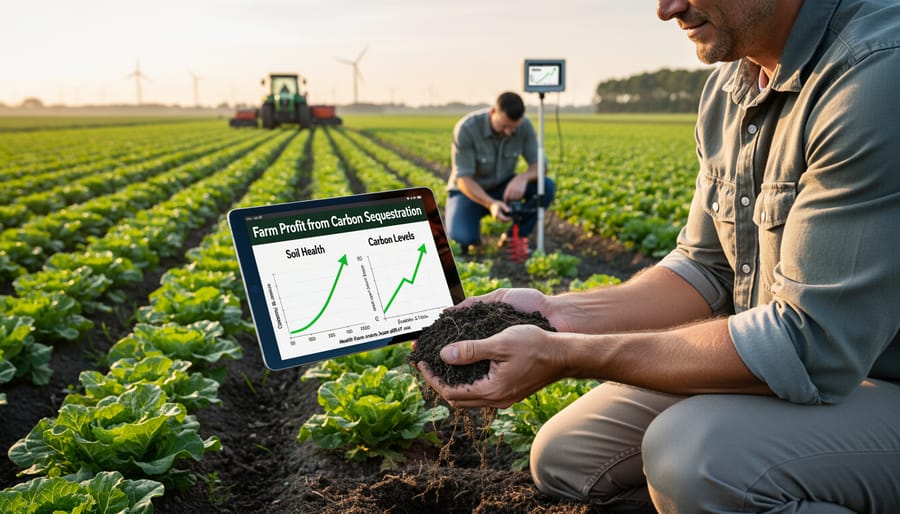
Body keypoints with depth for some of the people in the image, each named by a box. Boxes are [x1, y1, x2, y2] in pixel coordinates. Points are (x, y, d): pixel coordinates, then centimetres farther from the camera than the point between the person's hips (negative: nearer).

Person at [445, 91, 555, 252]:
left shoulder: (525, 126, -17)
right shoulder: (466, 129, -28)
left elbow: (539, 164, -13)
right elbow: (463, 178, -28)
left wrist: (522, 178, -38)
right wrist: (491, 204, -45)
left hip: (501, 189, 4)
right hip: (468, 192, -4)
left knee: (547, 186, -23)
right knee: (461, 242, -32)